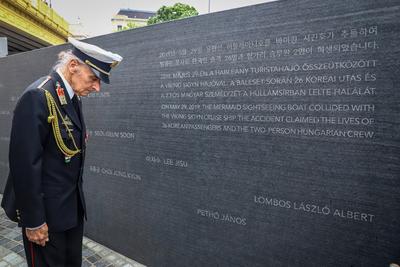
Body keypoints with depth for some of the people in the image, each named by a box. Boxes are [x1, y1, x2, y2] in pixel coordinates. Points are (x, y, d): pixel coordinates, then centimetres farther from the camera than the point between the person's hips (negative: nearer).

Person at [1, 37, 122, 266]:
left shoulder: (74, 97, 5)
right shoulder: (38, 96, -21)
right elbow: (25, 163, -23)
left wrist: (77, 196, 15)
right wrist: (33, 221, -17)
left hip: (73, 206, 8)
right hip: (47, 211, -7)